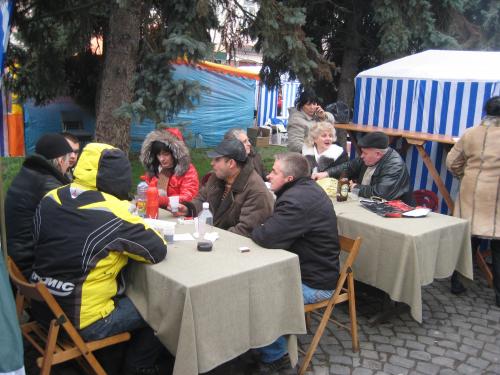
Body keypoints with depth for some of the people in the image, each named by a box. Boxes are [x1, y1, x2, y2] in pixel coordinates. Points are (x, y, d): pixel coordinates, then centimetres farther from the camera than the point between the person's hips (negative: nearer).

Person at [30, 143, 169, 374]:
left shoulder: (50, 200, -3)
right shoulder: (112, 213, -23)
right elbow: (158, 251, -14)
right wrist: (135, 230, 5)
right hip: (81, 323, -7)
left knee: (126, 292, 27)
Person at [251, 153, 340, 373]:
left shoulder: (299, 200, -27)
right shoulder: (304, 189, 6)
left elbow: (268, 237, -33)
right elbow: (276, 231, 11)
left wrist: (254, 232, -11)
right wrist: (261, 231, -9)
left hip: (313, 283, -10)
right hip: (310, 267, 10)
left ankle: (273, 355, 9)